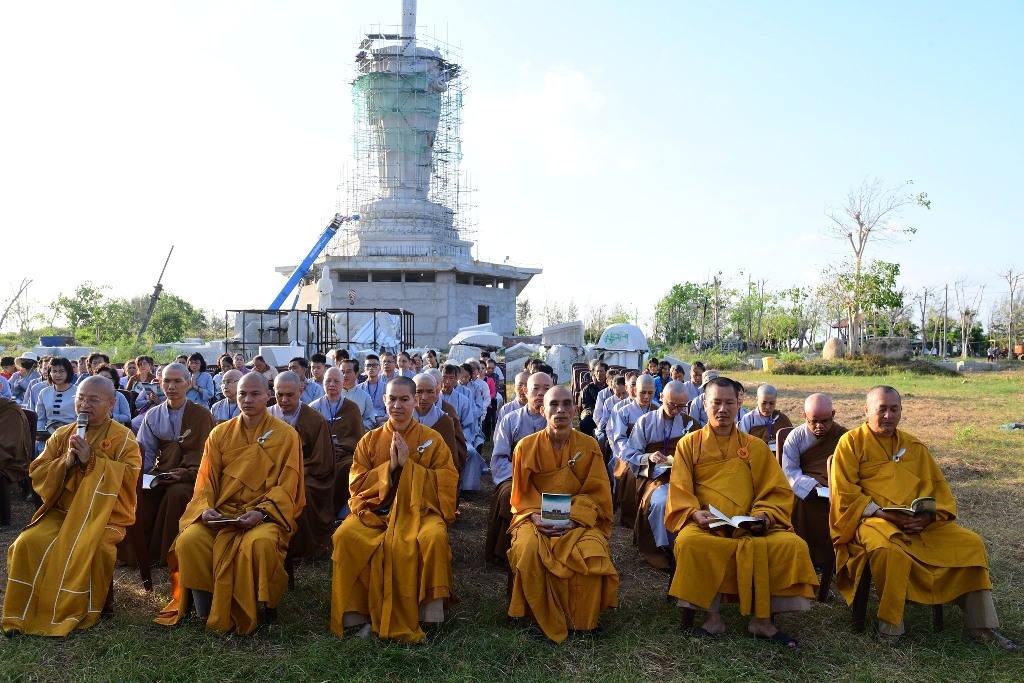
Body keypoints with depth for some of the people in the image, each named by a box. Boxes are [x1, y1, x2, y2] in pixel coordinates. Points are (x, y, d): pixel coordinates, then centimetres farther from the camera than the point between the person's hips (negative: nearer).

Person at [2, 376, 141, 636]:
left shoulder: (123, 438, -2)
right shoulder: (61, 435, 13)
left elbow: (129, 476, -14)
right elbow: (36, 472, 8)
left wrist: (92, 460, -20)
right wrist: (65, 462, -11)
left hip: (104, 514, -4)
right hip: (61, 510, 5)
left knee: (86, 548, -31)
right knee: (28, 543, -20)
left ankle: (78, 612, -8)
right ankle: (25, 613, -4)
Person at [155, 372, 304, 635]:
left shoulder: (286, 435, 3)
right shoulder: (220, 433, 13)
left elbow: (287, 487, -3)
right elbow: (205, 480, 9)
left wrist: (261, 512, -18)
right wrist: (205, 508, -11)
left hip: (265, 514, -3)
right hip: (221, 513, 3)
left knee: (260, 543, -35)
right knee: (189, 540, -26)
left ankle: (266, 606, -8)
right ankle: (205, 611, -6)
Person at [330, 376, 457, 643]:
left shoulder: (432, 439, 6)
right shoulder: (369, 440, 12)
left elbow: (447, 484, -2)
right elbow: (356, 484, 6)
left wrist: (408, 464, -11)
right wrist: (390, 466, -8)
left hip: (419, 510, -2)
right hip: (375, 510, 2)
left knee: (434, 538, -35)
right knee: (346, 536, -29)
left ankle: (426, 613, -14)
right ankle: (363, 612, -13)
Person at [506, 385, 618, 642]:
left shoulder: (589, 446, 0)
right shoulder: (527, 447, -1)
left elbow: (596, 493, 0)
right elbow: (521, 495, 4)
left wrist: (573, 519, -16)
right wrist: (535, 517, -16)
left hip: (579, 520, 0)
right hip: (537, 518, 0)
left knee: (591, 553, -31)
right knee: (527, 549, -33)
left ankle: (583, 623, -6)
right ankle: (541, 620, -11)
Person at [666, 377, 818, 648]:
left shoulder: (755, 446, 14)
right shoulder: (689, 444, 10)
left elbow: (777, 491, 9)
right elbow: (679, 492, 3)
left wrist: (764, 516, -11)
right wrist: (695, 514, -17)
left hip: (751, 527, 2)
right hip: (705, 526, -2)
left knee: (793, 545, -24)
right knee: (689, 543, -35)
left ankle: (762, 619, -8)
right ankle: (713, 617, -14)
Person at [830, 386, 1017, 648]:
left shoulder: (914, 446, 16)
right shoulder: (851, 442, 1)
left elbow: (938, 488, 14)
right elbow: (845, 494, -7)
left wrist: (928, 516, -8)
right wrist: (884, 514, -18)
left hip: (921, 522, 6)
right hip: (871, 519, -5)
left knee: (971, 543, -9)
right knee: (889, 548, -36)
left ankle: (981, 626, 3)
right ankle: (890, 626, -19)